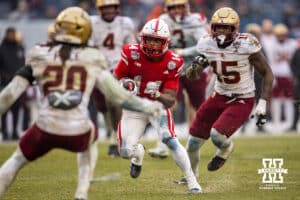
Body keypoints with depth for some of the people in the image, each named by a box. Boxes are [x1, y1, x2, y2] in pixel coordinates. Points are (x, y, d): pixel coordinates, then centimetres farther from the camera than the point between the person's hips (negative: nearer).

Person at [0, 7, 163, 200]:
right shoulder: (92, 60, 9)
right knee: (89, 141, 37)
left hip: (46, 129, 0)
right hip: (78, 132, 0)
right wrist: (147, 106, 26)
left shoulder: (39, 57, 9)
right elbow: (117, 94, 12)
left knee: (17, 160, 26)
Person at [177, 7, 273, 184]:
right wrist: (196, 66, -22)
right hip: (219, 96, 5)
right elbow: (192, 76, 3)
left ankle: (225, 149, 13)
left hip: (242, 101, -5)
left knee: (217, 134, -25)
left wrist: (263, 105, -15)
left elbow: (267, 73, -10)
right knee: (193, 142, 5)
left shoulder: (246, 45, -21)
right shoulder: (207, 45, -9)